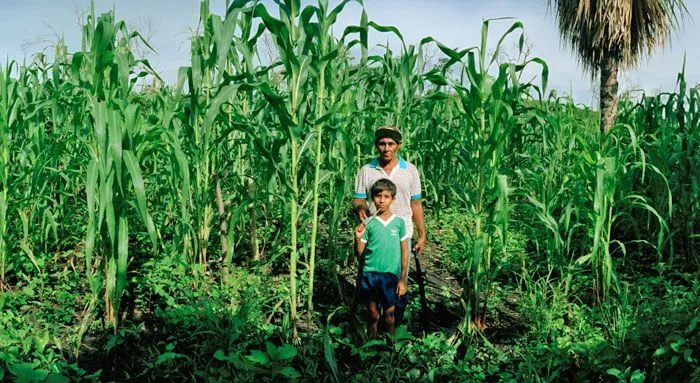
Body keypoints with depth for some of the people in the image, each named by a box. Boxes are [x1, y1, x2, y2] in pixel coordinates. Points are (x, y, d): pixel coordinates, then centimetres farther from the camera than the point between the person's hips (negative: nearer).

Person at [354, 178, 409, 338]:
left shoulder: (399, 222, -2)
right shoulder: (368, 223, -2)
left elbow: (404, 251, 2)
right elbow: (359, 253, 2)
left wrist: (402, 280, 1)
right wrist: (358, 237, -17)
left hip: (391, 275, 0)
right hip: (370, 274, 1)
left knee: (389, 315, 9)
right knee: (373, 315, 10)